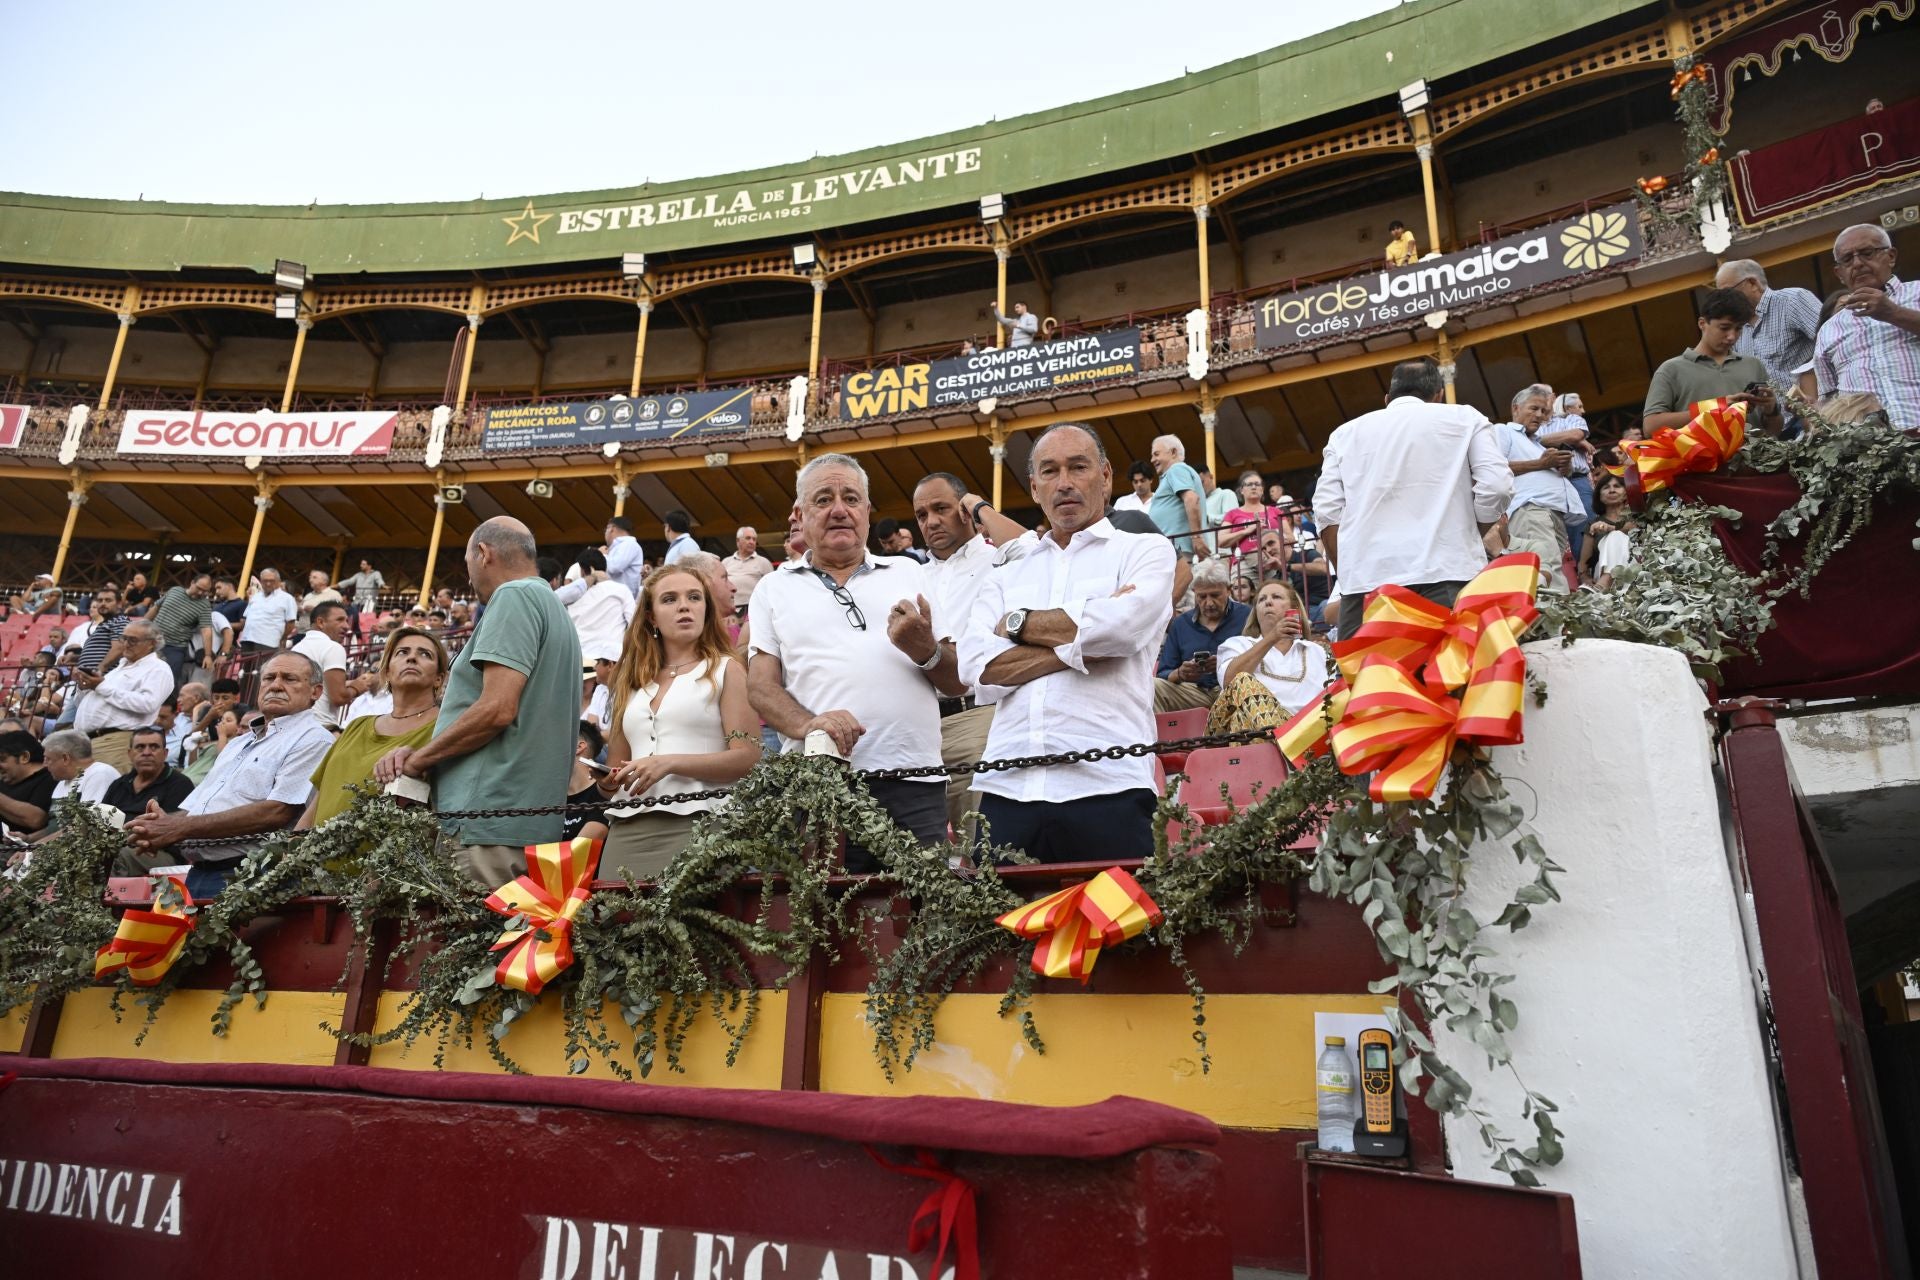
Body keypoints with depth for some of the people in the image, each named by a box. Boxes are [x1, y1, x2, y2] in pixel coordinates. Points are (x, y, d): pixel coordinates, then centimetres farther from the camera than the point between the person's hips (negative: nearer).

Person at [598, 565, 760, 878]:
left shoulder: (725, 670, 6)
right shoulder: (633, 681, 21)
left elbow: (748, 758, -5)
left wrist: (670, 763, -13)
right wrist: (608, 782, 3)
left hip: (695, 824, -4)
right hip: (627, 828, 4)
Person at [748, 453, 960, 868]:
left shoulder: (909, 573, 18)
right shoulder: (775, 588, 15)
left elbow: (958, 683, 16)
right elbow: (760, 686, 6)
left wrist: (925, 650, -6)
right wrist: (806, 725, -14)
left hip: (914, 783, 1)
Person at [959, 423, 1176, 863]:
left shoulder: (1145, 550, 11)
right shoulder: (1006, 578, 20)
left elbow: (1120, 626, -11)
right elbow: (978, 667, 2)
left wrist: (1019, 623, 3)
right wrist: (1081, 645, -7)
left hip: (1106, 786, -3)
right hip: (1006, 788, 3)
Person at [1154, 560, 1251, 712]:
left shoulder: (1246, 616, 9)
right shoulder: (1180, 624, 17)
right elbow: (1163, 674, 14)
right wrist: (1180, 674, -9)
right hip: (1193, 692, 2)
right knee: (1152, 686, -25)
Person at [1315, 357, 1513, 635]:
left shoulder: (1346, 432, 20)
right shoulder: (1465, 418, 17)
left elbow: (1328, 511, 8)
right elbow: (1495, 487, 4)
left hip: (1367, 579, 1)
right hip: (1447, 572, -1)